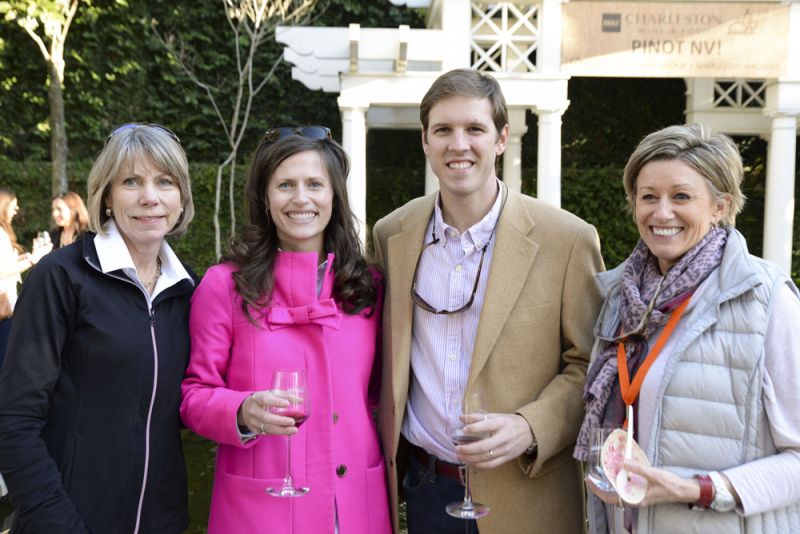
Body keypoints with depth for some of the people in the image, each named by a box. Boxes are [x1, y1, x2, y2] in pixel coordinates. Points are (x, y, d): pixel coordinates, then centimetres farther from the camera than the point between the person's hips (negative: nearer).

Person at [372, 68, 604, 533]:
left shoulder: (568, 240, -11)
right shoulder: (391, 234, 0)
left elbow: (590, 366, -5)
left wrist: (530, 429, -19)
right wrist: (384, 464, 4)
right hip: (421, 488, 3)